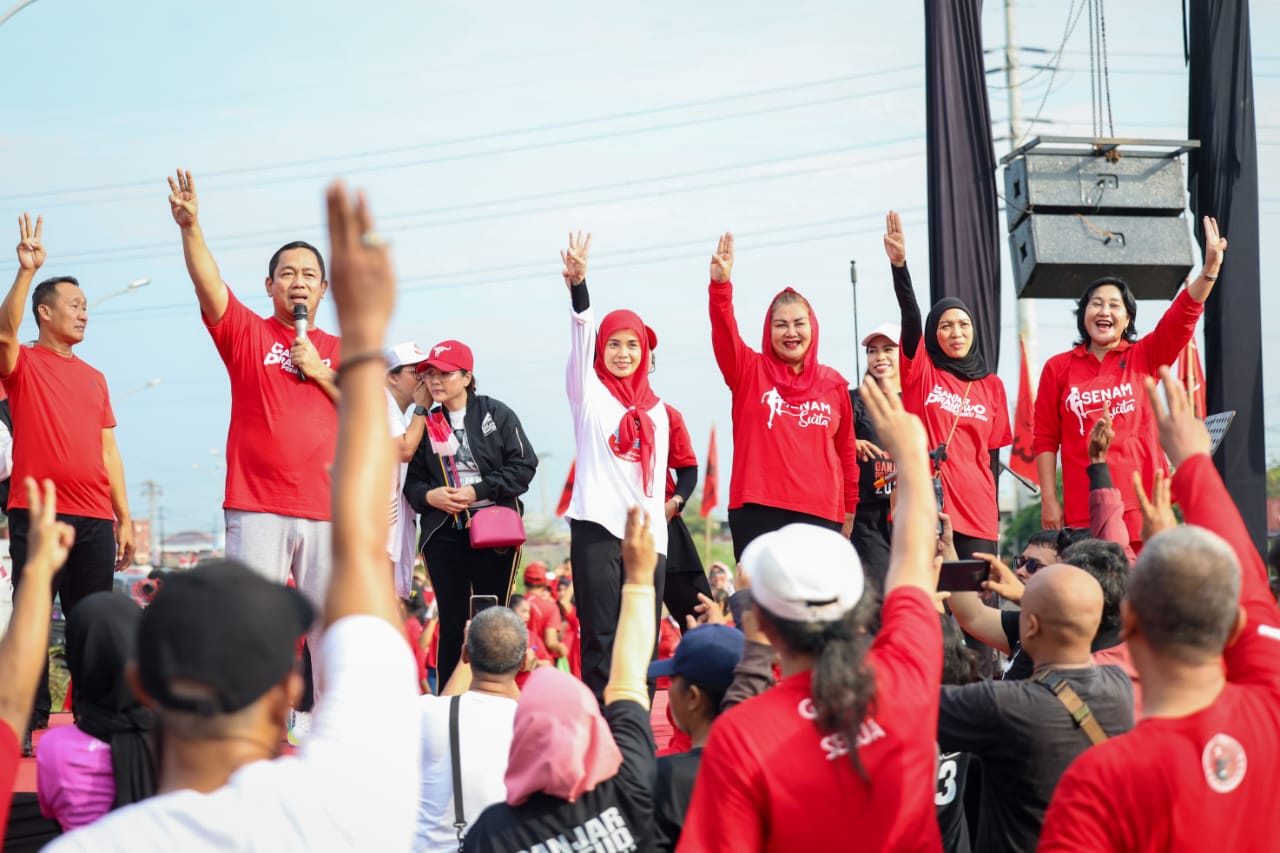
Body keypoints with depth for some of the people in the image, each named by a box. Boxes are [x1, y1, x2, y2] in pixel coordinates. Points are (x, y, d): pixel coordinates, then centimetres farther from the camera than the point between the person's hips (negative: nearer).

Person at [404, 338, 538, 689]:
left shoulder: (497, 413, 0)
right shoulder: (426, 423, 8)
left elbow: (524, 465, -5)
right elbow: (411, 478, 11)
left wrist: (478, 491, -13)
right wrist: (429, 495, -11)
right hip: (443, 532, 2)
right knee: (452, 621, 1)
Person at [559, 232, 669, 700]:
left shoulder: (655, 409, 18)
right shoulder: (589, 391, 5)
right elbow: (580, 335, -12)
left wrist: (657, 529, 14)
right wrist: (577, 286, -29)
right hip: (597, 526, -4)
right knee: (600, 637, -7)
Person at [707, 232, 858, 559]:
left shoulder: (833, 384, 11)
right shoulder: (750, 371, 6)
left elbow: (846, 451, 16)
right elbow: (724, 329, -12)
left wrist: (850, 509, 16)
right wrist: (720, 285, -29)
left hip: (820, 515, 2)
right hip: (758, 512, -2)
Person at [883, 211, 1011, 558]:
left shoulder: (991, 385, 13)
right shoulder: (920, 371, 5)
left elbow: (993, 454, 16)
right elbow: (910, 316, -12)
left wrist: (993, 511, 12)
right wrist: (899, 264, -27)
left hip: (977, 514, 3)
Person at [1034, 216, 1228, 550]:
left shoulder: (1144, 357, 10)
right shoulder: (1058, 368, 8)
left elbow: (1183, 316, -4)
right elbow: (1045, 439, 7)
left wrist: (1210, 266, -18)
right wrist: (1049, 502, 0)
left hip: (1143, 507, 1)